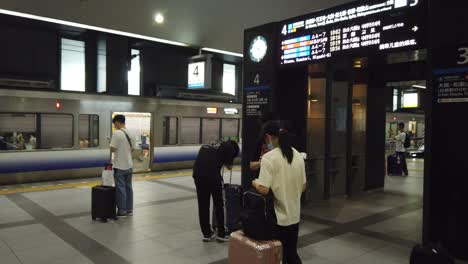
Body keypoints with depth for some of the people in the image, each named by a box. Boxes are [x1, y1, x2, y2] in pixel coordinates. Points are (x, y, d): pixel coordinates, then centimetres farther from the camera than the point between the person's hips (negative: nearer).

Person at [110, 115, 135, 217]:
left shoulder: (117, 133, -16)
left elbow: (112, 149, -18)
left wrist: (111, 146, 2)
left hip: (120, 166, -7)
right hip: (129, 165, 7)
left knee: (120, 188, 1)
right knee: (128, 187, 13)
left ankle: (122, 211, 7)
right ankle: (129, 209, 19)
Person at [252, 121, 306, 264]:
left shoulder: (269, 157, -17)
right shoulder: (298, 156, 3)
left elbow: (264, 190, -23)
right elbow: (303, 187, 9)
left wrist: (255, 183, -4)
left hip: (278, 217, -6)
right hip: (294, 216, 6)